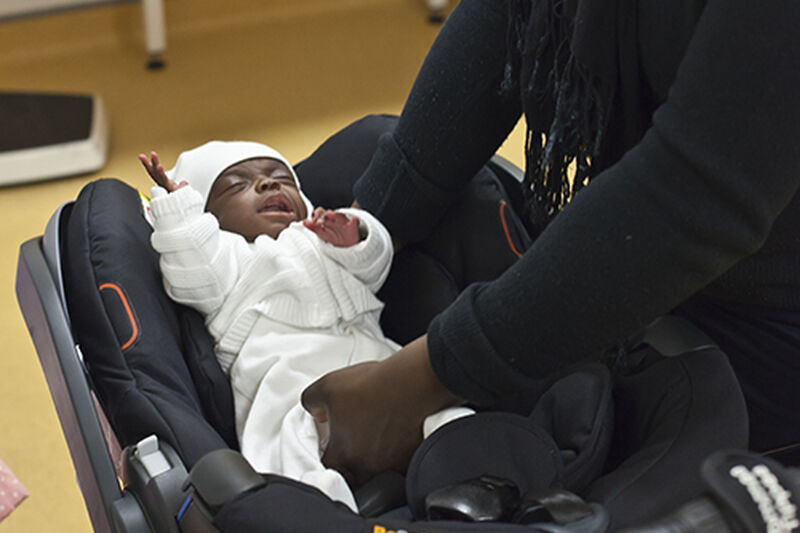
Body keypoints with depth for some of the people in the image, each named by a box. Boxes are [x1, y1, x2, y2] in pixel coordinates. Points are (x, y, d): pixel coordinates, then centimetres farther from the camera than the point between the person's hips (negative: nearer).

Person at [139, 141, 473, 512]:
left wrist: (355, 240, 0)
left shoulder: (321, 238, 40)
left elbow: (375, 262, 23)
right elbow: (193, 280, 6)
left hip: (373, 358, 4)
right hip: (287, 368, -4)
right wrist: (176, 206, 4)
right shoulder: (227, 255, 28)